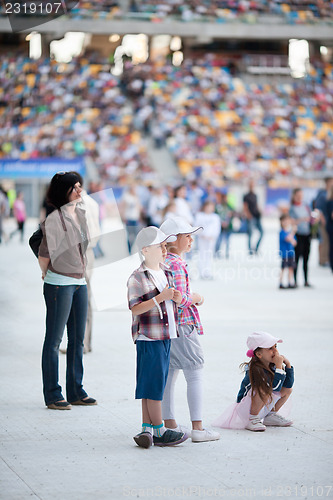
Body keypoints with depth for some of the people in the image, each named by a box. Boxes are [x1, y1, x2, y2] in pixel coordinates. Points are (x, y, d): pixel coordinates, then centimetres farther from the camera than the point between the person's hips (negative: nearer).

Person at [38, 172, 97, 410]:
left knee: (78, 340, 11)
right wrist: (47, 275, 4)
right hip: (59, 284, -8)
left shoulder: (81, 214, 9)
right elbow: (45, 252, -10)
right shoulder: (55, 219, -15)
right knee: (54, 340, -1)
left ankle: (76, 391, 19)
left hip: (80, 282, 8)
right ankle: (52, 395, 4)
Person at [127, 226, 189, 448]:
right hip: (148, 338, -8)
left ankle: (147, 429, 14)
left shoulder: (167, 273, 13)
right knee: (153, 385, -3)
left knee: (153, 386, 10)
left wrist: (176, 298, 2)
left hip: (166, 337, 8)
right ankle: (158, 430, 4)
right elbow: (135, 308, -17)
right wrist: (160, 298, -23)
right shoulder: (137, 278, -12)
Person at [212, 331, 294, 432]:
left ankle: (271, 415, 12)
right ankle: (252, 419, -18)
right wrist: (279, 366, -35)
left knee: (288, 389, 1)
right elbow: (275, 387, -34)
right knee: (263, 390, -35)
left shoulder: (272, 365, -4)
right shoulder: (255, 369, -27)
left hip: (263, 409, 8)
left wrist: (287, 364, -12)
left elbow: (288, 385, -4)